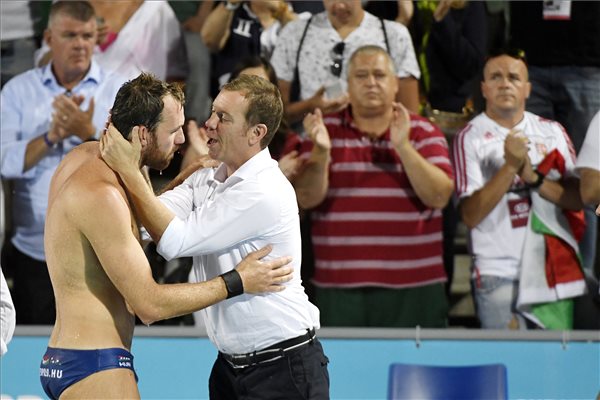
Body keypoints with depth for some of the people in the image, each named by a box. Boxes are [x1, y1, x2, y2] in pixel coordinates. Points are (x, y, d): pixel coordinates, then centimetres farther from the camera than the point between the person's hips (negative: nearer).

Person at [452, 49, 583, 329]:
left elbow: (578, 199, 0)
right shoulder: (470, 138, -4)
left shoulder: (552, 132, 8)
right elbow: (470, 216, -12)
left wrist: (532, 177, -16)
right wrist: (510, 167, -21)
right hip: (498, 275, -4)